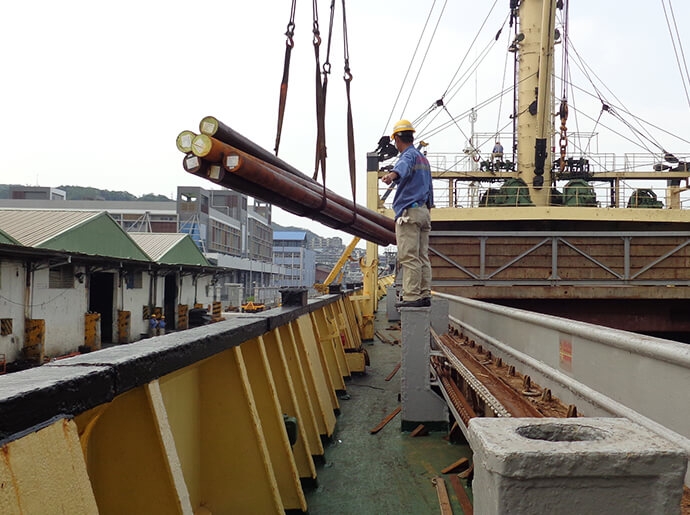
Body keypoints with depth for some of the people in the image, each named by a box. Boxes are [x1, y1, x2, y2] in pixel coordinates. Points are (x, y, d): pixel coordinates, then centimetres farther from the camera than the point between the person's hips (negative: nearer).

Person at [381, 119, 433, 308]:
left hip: (409, 213, -10)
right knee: (423, 256, 8)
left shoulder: (408, 155, -7)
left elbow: (403, 167, -34)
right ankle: (425, 295, 8)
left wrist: (392, 174, -55)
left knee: (409, 257, -11)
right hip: (424, 211, 10)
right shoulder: (424, 159, 23)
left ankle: (412, 296, -13)